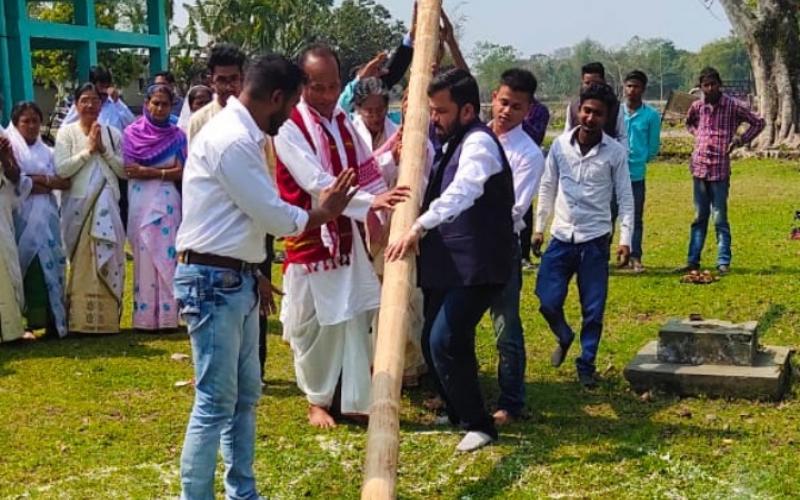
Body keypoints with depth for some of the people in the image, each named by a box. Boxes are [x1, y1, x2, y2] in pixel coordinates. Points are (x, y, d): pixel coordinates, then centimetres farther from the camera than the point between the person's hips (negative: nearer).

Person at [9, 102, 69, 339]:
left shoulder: (47, 152, 19)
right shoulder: (11, 148, 4)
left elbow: (66, 182, 8)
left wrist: (42, 180, -6)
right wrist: (38, 182, -7)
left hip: (47, 217, 5)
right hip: (23, 217, -5)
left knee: (51, 265, -1)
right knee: (29, 268, -10)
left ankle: (53, 321, 1)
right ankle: (30, 323, -8)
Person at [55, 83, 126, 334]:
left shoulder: (112, 133, 10)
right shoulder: (67, 132, 2)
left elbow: (124, 170, 5)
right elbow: (61, 169, -9)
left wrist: (104, 150, -7)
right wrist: (88, 150, -11)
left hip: (106, 205, 2)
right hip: (78, 205, -2)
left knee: (107, 260, 0)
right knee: (81, 264, -1)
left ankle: (107, 318, 7)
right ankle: (80, 320, 5)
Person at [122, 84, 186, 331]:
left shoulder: (177, 135, 7)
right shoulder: (131, 133, 5)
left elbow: (181, 173, 0)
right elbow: (128, 170, -4)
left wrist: (148, 172, -10)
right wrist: (167, 169, -7)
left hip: (167, 202, 0)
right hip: (141, 202, 0)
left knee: (167, 257, -2)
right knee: (143, 259, 0)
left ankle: (167, 316, 2)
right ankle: (144, 317, 4)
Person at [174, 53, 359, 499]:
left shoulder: (244, 136, 12)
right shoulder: (230, 139, -19)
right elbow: (274, 215, -16)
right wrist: (322, 215, 2)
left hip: (238, 278, 11)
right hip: (213, 280, -11)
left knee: (246, 394, 17)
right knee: (216, 402, -5)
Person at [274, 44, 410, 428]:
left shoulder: (343, 122, 8)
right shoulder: (289, 127, -15)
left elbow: (366, 171, 12)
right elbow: (316, 183, -26)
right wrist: (370, 203, -35)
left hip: (346, 236, 6)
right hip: (310, 239, -6)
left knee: (357, 318, 6)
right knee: (314, 325, 4)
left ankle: (356, 400, 17)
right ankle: (317, 401, 21)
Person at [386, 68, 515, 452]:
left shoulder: (478, 142, -14)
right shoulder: (454, 144, 18)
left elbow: (461, 193, -32)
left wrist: (419, 227, -44)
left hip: (476, 268, -10)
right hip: (449, 266, 10)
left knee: (445, 341, -16)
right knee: (433, 342, 11)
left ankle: (478, 425, -2)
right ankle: (458, 415, 28)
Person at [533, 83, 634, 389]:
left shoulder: (615, 152, -6)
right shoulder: (560, 145, -1)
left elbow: (625, 198, -3)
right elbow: (547, 188, 9)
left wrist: (625, 239, -10)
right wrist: (539, 227, 9)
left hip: (594, 241, -2)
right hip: (561, 237, 2)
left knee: (593, 310, 3)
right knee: (548, 301, -1)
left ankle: (586, 365, 20)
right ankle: (564, 338, 30)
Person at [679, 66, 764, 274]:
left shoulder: (733, 106, -5)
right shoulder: (697, 106, 7)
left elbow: (758, 122, 3)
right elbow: (689, 122, 29)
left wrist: (740, 140, -4)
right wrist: (698, 135, 12)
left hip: (720, 169, -4)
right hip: (699, 167, 4)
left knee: (720, 219, -1)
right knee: (699, 217, 11)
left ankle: (723, 262, 6)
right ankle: (693, 261, 15)